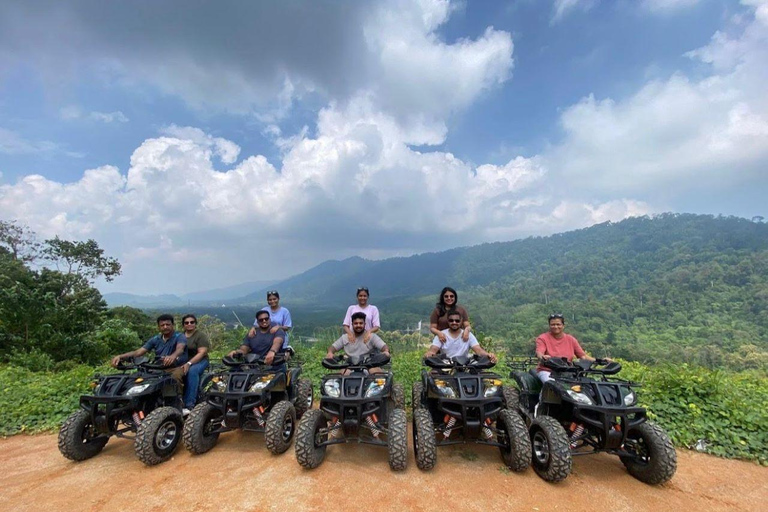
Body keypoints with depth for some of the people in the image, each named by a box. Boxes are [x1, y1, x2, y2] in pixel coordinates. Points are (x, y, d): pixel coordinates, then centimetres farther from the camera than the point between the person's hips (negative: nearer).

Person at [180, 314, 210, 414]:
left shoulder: (201, 335, -2)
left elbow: (202, 353, -12)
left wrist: (189, 363, -25)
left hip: (199, 361, -4)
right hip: (183, 361, 4)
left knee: (192, 371, -35)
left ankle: (189, 405, -34)